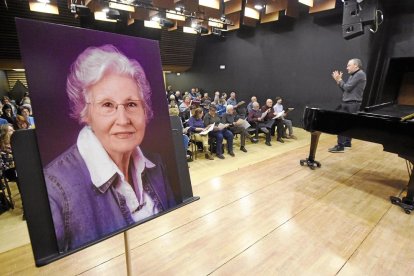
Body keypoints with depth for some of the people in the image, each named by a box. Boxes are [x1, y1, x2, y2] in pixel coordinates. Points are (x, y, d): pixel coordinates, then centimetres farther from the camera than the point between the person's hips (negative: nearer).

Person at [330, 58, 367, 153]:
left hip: (352, 104, -10)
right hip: (348, 104, 10)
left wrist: (339, 79, -4)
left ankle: (340, 146, -10)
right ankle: (347, 142, 28)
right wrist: (338, 80, 7)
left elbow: (347, 88, -17)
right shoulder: (353, 75, 17)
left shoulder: (360, 74, -11)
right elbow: (345, 90, 15)